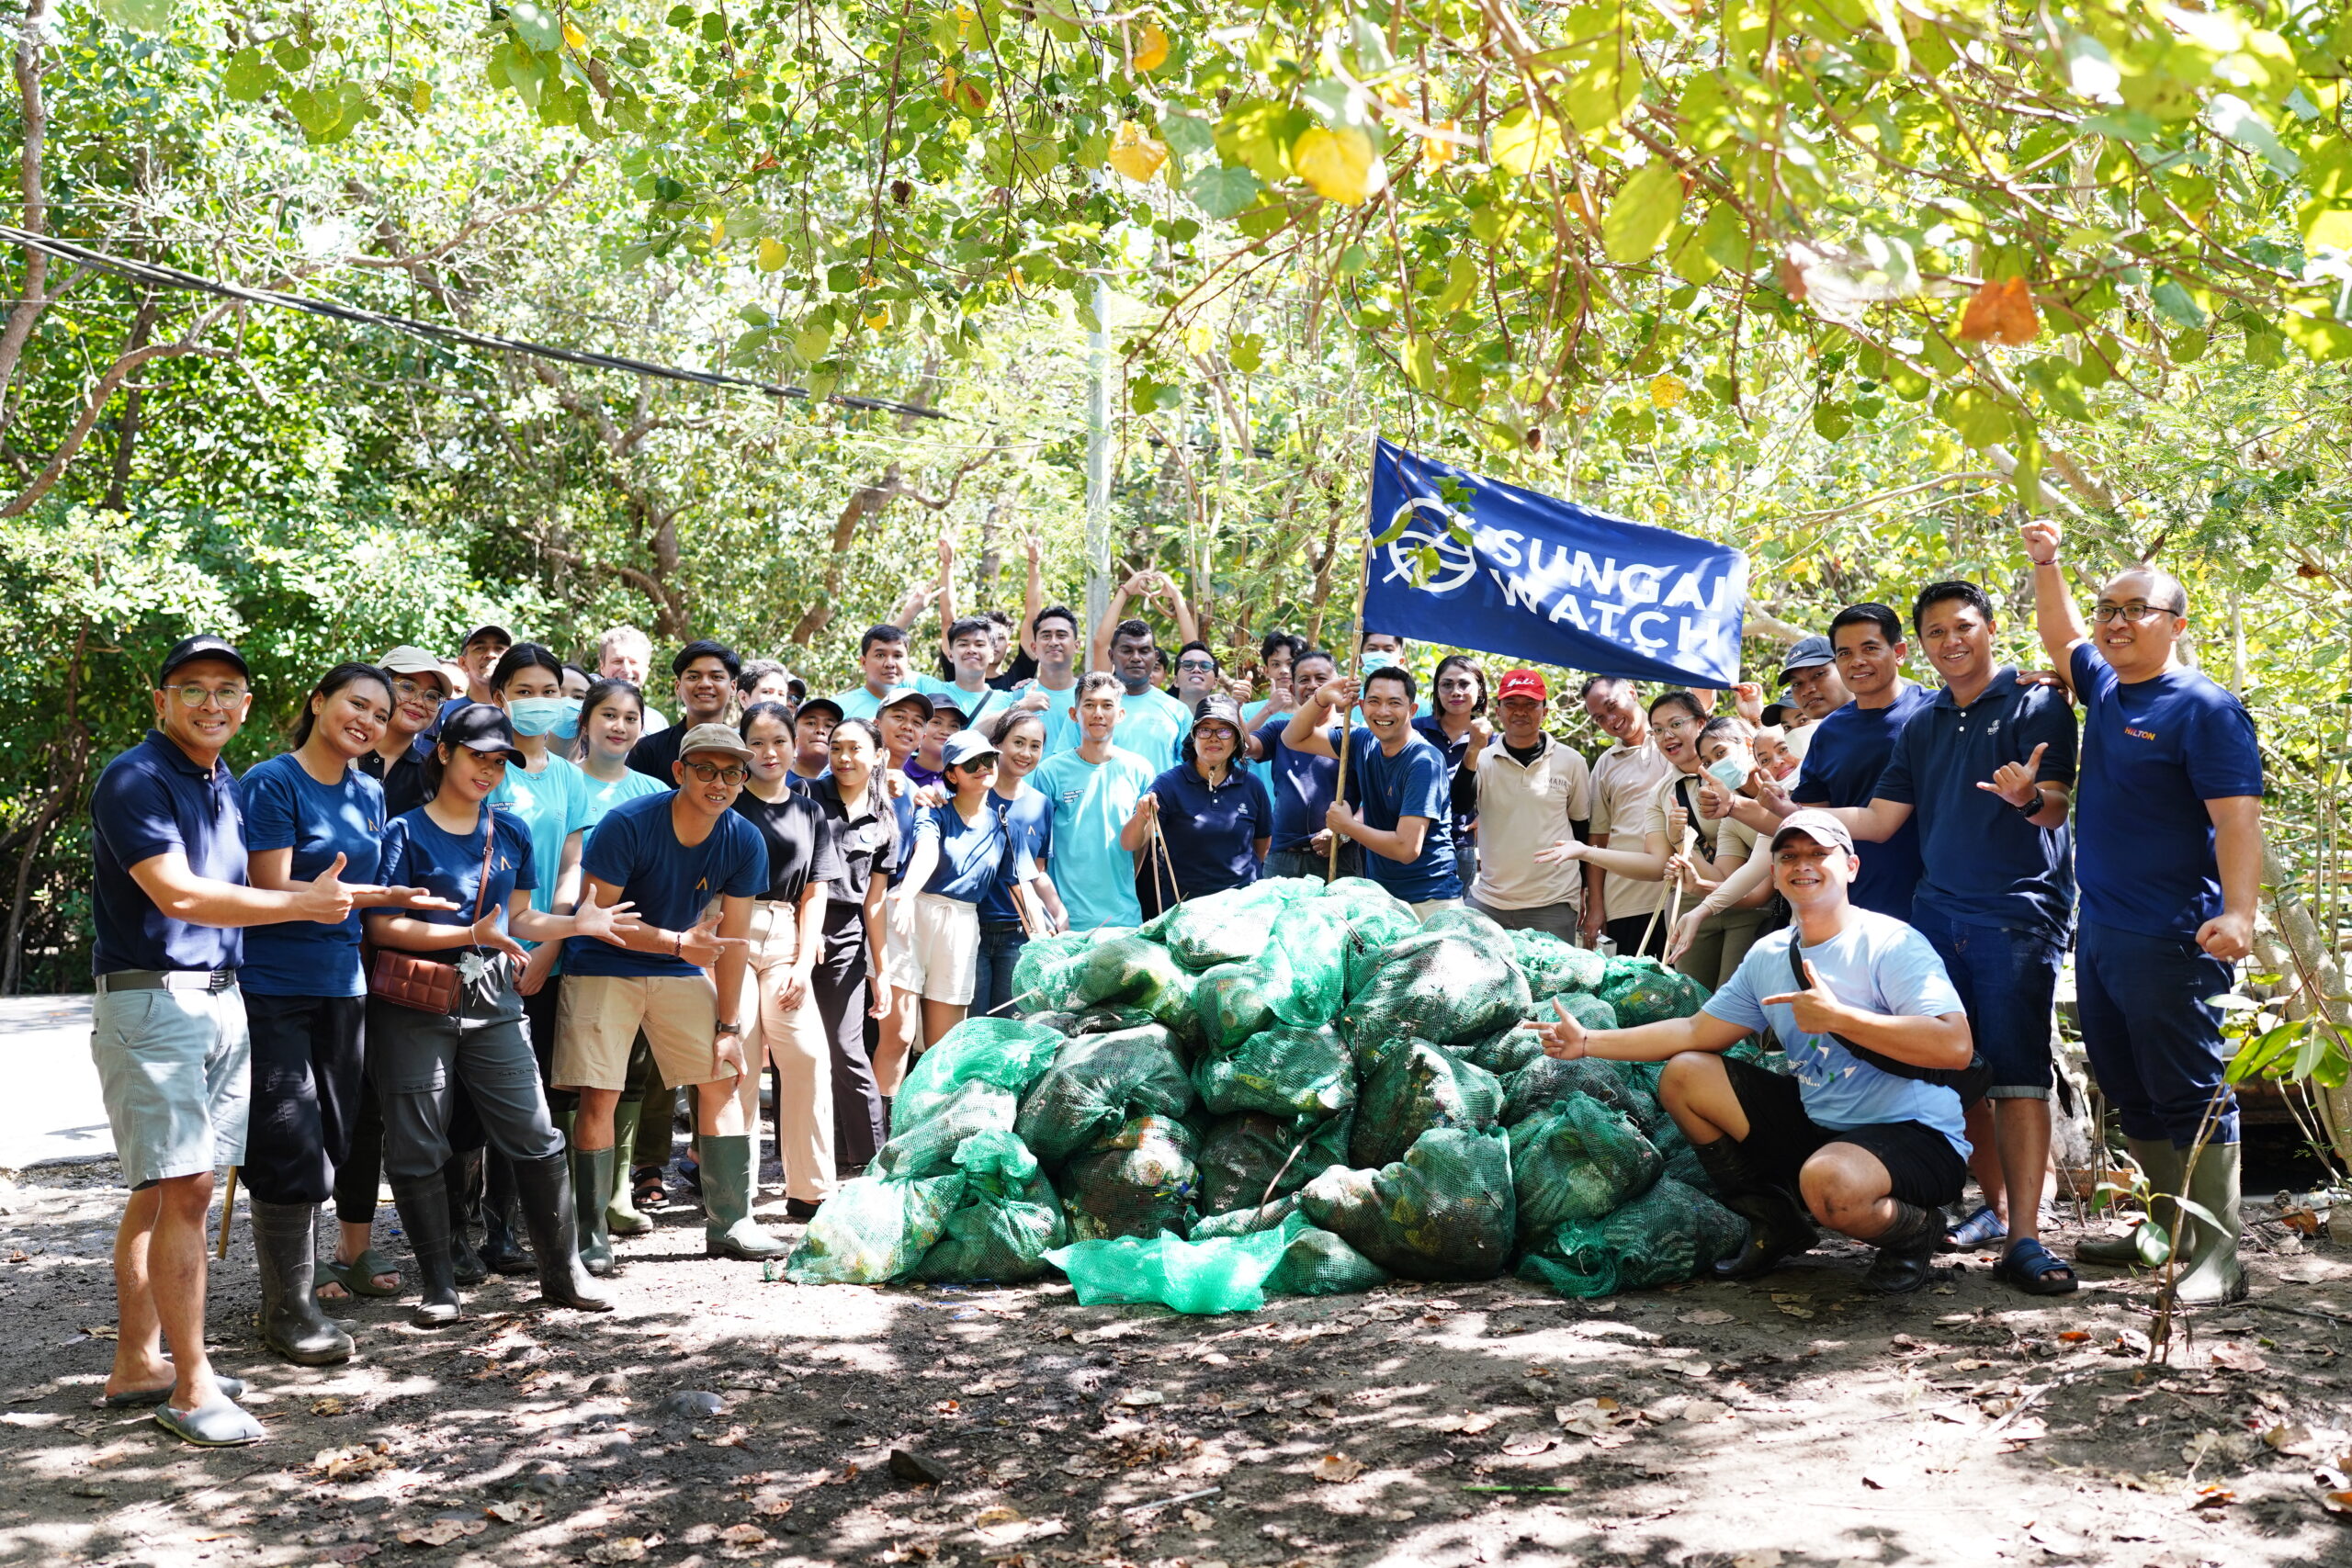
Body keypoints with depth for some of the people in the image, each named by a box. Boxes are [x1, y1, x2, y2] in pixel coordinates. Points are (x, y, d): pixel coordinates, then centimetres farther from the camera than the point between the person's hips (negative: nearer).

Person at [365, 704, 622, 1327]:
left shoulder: (511, 833, 12)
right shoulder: (405, 833, -4)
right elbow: (383, 927, -10)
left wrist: (576, 923, 1)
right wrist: (473, 934, -19)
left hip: (492, 1000, 4)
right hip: (415, 1006, -4)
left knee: (535, 1135, 1)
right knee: (418, 1147, 2)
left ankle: (562, 1269, 13)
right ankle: (438, 1283, 15)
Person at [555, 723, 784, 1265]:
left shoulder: (744, 843, -10)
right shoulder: (627, 824, -22)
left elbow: (733, 937, -4)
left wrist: (728, 1026, -3)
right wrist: (679, 942, -30)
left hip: (681, 971, 4)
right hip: (603, 967, -4)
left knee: (723, 1079, 1)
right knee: (599, 1097, -10)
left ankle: (729, 1222, 11)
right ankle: (589, 1234, 4)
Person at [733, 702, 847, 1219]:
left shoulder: (809, 813, 15)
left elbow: (814, 895, 12)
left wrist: (804, 964, 0)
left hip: (787, 942, 3)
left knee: (809, 1055, -6)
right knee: (738, 1059, -8)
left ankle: (811, 1189, 3)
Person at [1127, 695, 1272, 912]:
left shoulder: (1252, 786, 1)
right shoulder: (1170, 783, -7)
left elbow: (1263, 841, 17)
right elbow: (1129, 844, -16)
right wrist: (1141, 817, -33)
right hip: (1180, 905, -2)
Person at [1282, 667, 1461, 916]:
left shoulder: (1424, 762, -19)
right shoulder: (1364, 743, 3)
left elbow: (1406, 849, -25)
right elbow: (1294, 739, 12)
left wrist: (1347, 825, -10)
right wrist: (1321, 698, -6)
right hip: (1379, 894, 7)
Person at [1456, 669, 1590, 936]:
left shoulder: (1571, 762, 3)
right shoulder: (1483, 759, 2)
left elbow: (1583, 829, 12)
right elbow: (1459, 807, -13)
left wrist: (1583, 893, 15)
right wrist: (1473, 752, -23)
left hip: (1553, 905, 0)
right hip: (1487, 903, 1)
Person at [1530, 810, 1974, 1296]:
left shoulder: (1891, 944, -14)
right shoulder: (1768, 955, 8)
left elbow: (1955, 1046, -26)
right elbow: (1696, 1032, 11)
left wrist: (1835, 1016, -24)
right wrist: (1587, 1042, 4)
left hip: (1914, 1135, -7)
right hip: (1815, 1123, 7)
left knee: (1829, 1179, -39)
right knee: (1682, 1075, 2)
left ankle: (1915, 1231, -2)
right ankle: (1775, 1223, 12)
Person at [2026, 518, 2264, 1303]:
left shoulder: (2204, 708, -10)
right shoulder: (2106, 686, 12)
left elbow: (2237, 819, -17)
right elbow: (2060, 637, 33)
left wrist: (2238, 913, -28)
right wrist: (2046, 565, 21)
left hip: (2168, 942, -8)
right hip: (2099, 934, 8)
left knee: (2191, 1096, -6)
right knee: (2131, 1094, 14)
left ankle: (2215, 1256, -2)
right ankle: (2168, 1231, 24)